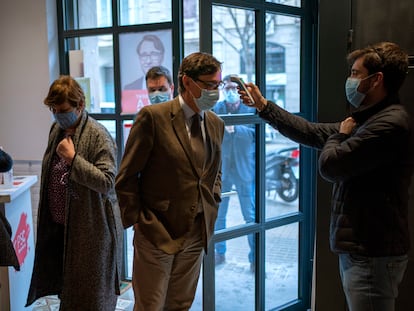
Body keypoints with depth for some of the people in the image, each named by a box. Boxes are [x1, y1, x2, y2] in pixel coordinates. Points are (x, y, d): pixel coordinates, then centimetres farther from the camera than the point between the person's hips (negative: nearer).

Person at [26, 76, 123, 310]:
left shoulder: (98, 136, -17)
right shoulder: (56, 130, 8)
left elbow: (108, 183, -25)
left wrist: (73, 158, -27)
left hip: (90, 228, -7)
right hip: (60, 226, 7)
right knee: (67, 288, 19)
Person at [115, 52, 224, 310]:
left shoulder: (216, 124, 6)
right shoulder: (153, 117, -13)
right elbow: (126, 177, -9)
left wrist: (213, 205, 9)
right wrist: (136, 220, -8)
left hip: (197, 235, 5)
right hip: (157, 234, -5)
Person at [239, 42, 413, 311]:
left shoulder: (391, 124, -21)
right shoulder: (369, 119, 12)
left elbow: (330, 165, -22)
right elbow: (312, 133, 17)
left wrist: (340, 135, -1)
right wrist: (263, 105, 18)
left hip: (373, 256, -10)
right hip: (360, 249, 10)